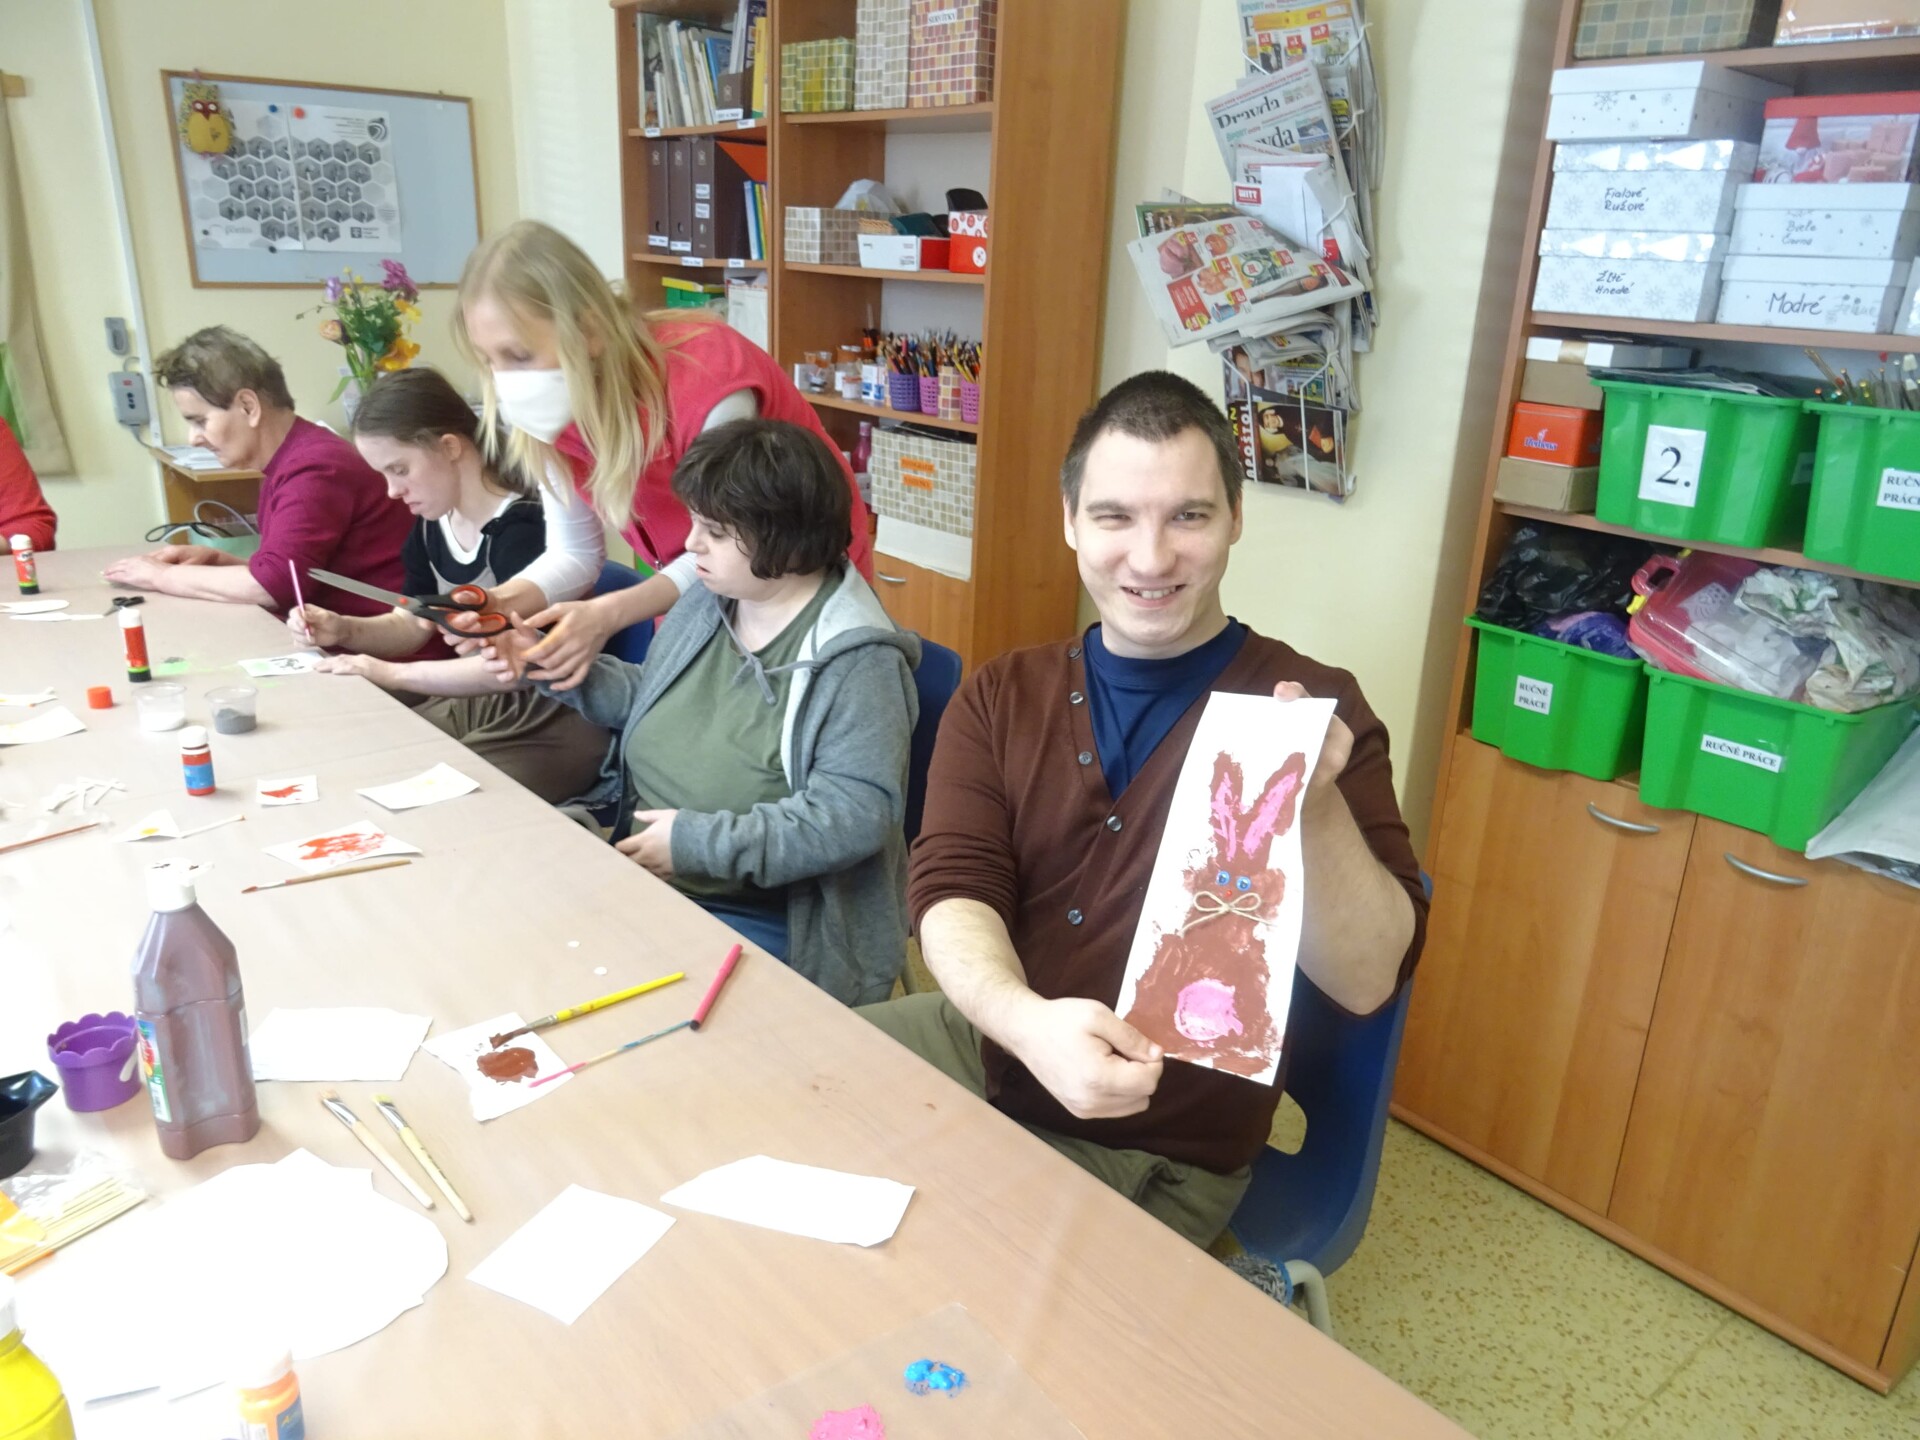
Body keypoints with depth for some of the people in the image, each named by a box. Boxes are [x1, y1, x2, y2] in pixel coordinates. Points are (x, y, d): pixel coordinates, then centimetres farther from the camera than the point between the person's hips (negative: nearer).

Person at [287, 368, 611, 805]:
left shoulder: (522, 524, -22)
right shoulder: (431, 524, 6)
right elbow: (413, 625, 18)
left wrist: (391, 674, -24)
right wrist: (342, 630, -2)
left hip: (550, 723, -8)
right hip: (472, 704, 9)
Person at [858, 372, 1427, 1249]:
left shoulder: (1311, 709, -8)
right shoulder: (999, 697, 3)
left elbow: (1368, 980, -14)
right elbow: (952, 891, -8)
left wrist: (1313, 806, -33)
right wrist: (1028, 1019, -29)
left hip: (1161, 1151, -4)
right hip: (985, 1047, 5)